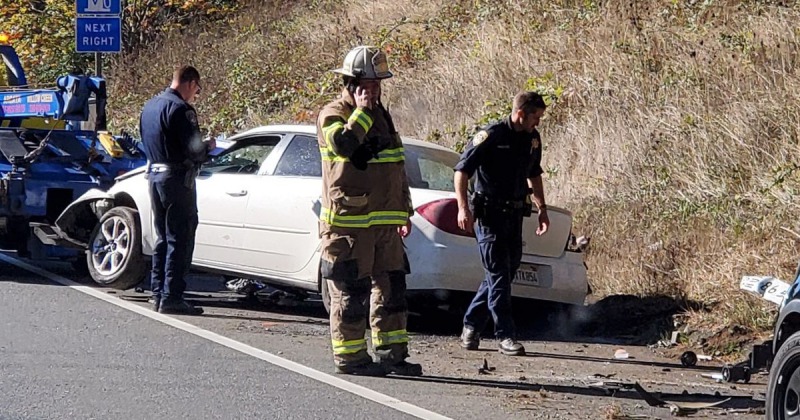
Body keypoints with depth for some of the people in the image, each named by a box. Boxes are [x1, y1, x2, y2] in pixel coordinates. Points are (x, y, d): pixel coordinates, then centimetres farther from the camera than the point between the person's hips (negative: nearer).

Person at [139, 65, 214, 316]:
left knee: (163, 238, 16)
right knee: (180, 239, -4)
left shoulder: (150, 106, 13)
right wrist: (209, 146, 2)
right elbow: (194, 149, -20)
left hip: (155, 175, 9)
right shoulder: (180, 109, -15)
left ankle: (158, 294, 18)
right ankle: (171, 297, -6)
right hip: (177, 178, -9)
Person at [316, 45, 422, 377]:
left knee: (391, 288, 9)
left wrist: (404, 212, 25)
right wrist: (362, 111, -19)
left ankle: (391, 353, 16)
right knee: (351, 293, -4)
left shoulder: (382, 117, 19)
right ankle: (349, 358, 1)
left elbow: (397, 169, 26)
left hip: (385, 223, 8)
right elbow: (344, 143, -30)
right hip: (348, 223, -8)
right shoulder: (333, 115, -6)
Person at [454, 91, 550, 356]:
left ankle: (471, 326, 22)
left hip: (515, 214, 7)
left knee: (506, 272, 9)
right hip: (489, 213, -7)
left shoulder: (532, 139, 9)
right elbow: (462, 171, -13)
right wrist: (463, 208, -23)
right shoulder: (491, 136, -13)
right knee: (498, 274, -9)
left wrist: (542, 210, 22)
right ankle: (505, 336, -7)